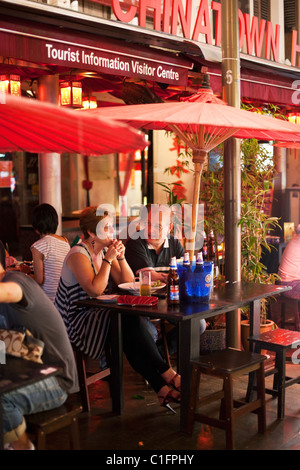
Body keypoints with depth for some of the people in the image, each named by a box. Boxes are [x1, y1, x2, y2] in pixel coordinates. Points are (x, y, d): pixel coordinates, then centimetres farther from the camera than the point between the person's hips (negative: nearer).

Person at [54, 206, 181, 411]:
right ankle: (168, 374, -19)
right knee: (132, 322, -27)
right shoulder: (78, 254, -13)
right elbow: (95, 290, -27)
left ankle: (162, 389, -21)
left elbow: (128, 283, 7)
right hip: (79, 322, -7)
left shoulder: (105, 251, 10)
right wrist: (108, 259, -21)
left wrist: (121, 257, -7)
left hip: (100, 316, 7)